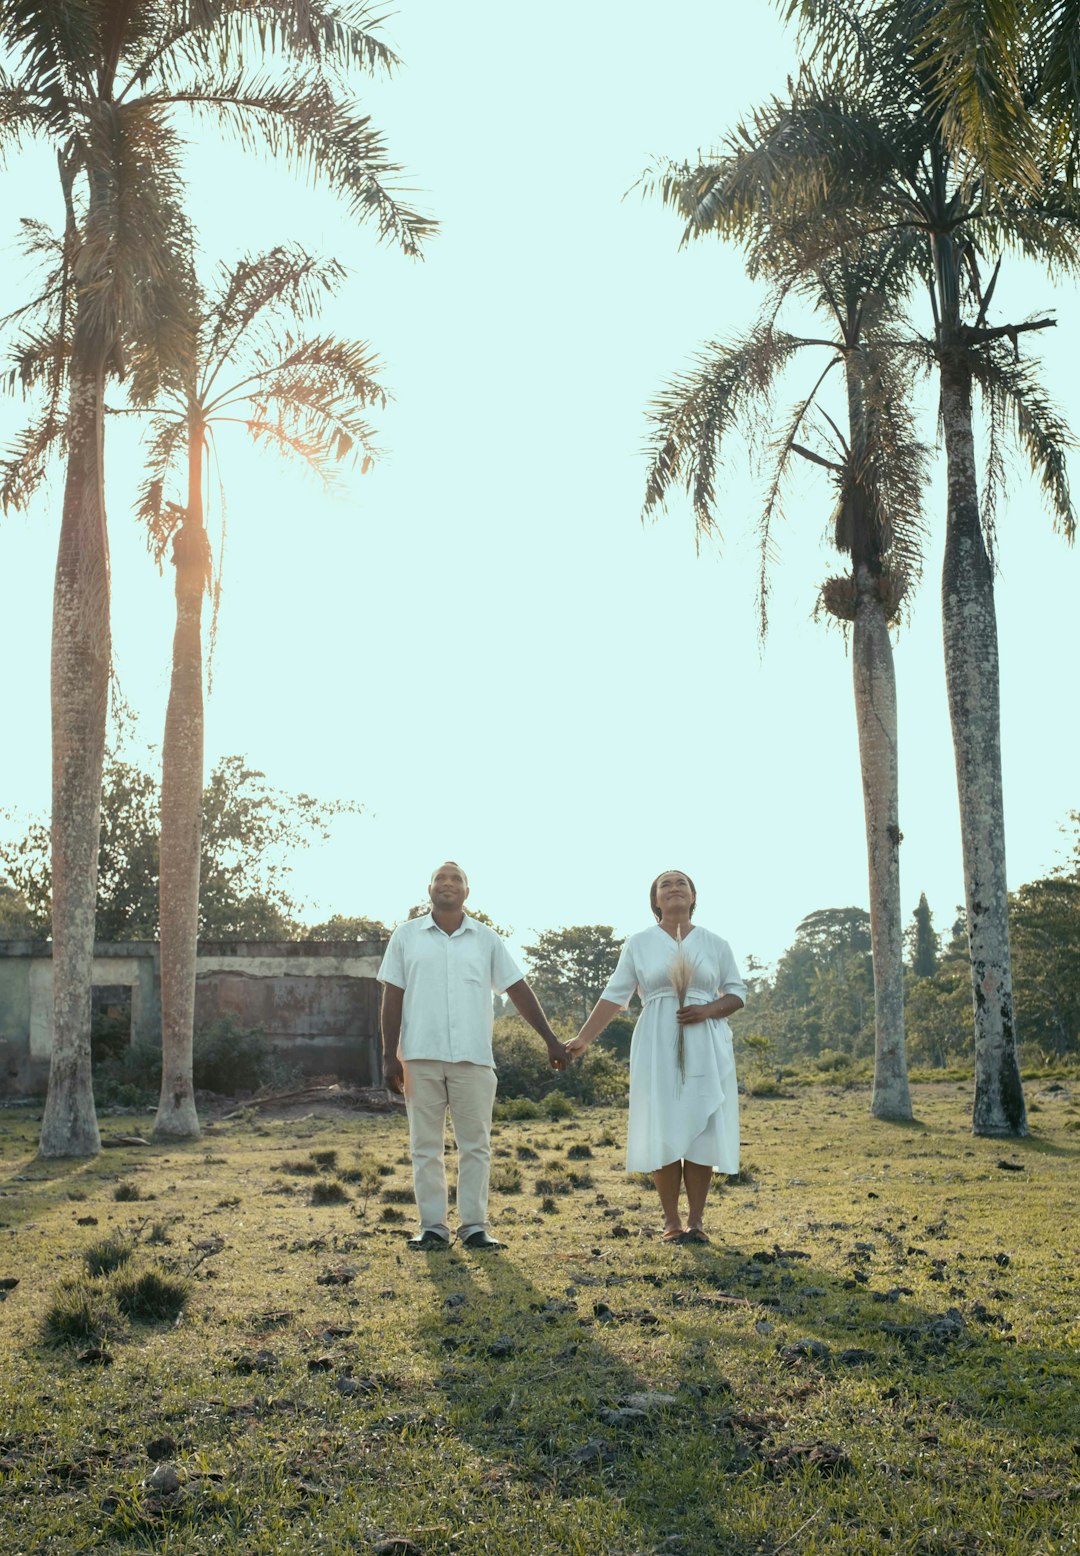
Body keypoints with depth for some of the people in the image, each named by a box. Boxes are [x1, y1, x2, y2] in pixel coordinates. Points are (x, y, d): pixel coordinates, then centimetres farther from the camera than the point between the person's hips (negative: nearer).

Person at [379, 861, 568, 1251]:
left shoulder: (486, 939, 8)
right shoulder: (406, 936, 5)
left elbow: (518, 990, 8)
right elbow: (392, 998, 4)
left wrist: (550, 1039, 3)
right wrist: (389, 1056, -3)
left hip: (473, 1058, 1)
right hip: (420, 1057, -1)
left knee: (475, 1145, 3)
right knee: (425, 1146, 4)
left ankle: (474, 1226, 11)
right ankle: (433, 1227, 11)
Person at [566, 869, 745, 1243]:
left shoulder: (715, 944, 9)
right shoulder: (639, 944, 6)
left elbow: (737, 994, 10)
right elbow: (614, 996, 2)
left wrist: (708, 1010, -10)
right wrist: (583, 1039, -7)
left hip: (705, 1047, 1)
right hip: (657, 1047, -1)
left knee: (702, 1129, -1)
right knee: (662, 1132, -2)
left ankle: (696, 1220, 7)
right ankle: (671, 1221, 6)